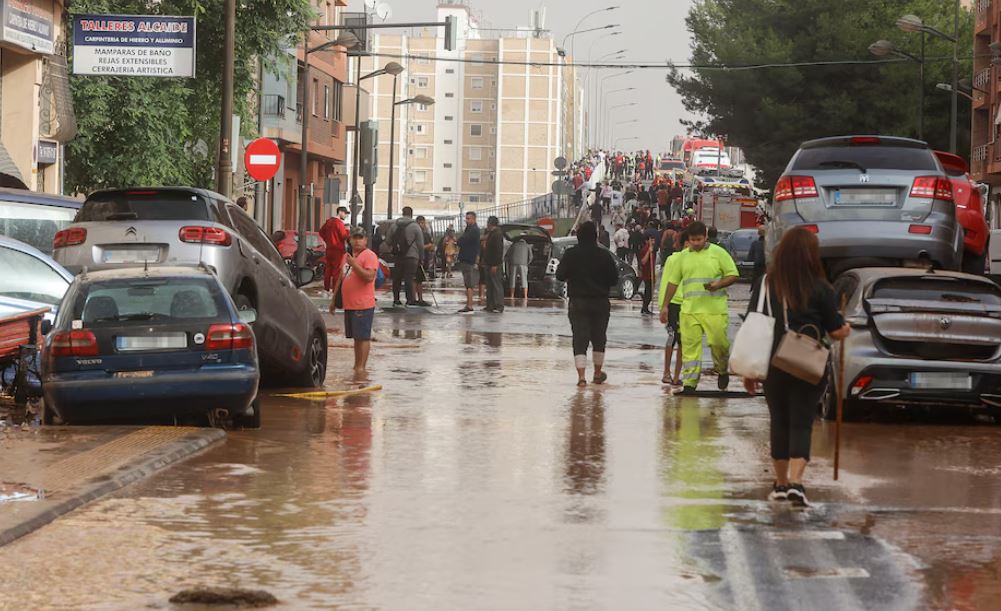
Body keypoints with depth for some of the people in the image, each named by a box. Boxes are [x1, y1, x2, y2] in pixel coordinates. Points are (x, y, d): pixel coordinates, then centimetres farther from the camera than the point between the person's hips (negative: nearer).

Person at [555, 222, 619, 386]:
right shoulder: (604, 255, -7)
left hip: (578, 303, -1)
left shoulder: (570, 255, -8)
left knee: (580, 338, -2)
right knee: (599, 337, 17)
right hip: (600, 303, 1)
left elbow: (560, 276, -6)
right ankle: (598, 374, 29)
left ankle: (581, 376, -15)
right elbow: (614, 279, -5)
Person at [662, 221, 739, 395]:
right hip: (689, 309, 3)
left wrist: (718, 285, -15)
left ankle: (723, 371, 26)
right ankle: (689, 384, 0)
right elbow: (673, 281, 18)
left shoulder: (718, 253, 3)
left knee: (718, 342, -3)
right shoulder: (684, 256, 13)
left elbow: (733, 275, 3)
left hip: (714, 310, -3)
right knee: (690, 346, -2)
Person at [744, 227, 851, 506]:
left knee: (779, 422, 14)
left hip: (773, 366, 2)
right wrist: (846, 330, 22)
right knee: (801, 423, 1)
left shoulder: (766, 285, -2)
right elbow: (836, 331, -3)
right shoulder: (820, 289, -8)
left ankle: (781, 483, 24)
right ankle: (795, 482, -15)